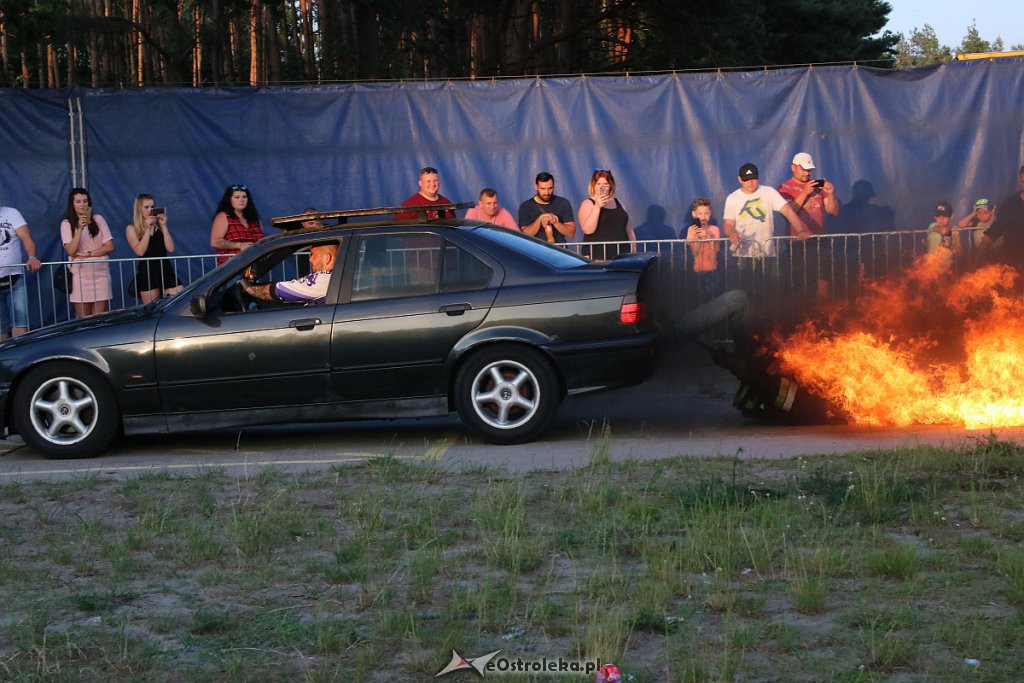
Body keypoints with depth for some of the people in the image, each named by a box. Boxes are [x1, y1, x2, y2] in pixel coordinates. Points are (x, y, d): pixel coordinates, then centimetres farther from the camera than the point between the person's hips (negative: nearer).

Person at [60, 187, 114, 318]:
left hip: (100, 273, 1)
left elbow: (109, 246, 3)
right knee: (84, 320, -4)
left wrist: (88, 254, -7)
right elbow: (71, 251, -9)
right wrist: (80, 229, -18)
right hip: (80, 274, -1)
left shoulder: (98, 219, 7)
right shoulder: (66, 224, 3)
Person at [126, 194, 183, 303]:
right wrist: (148, 229, -11)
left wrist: (164, 226, -3)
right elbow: (140, 251, -10)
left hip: (165, 269, 3)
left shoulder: (159, 225, 11)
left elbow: (170, 249, 1)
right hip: (147, 271, -3)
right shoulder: (132, 229, 4)